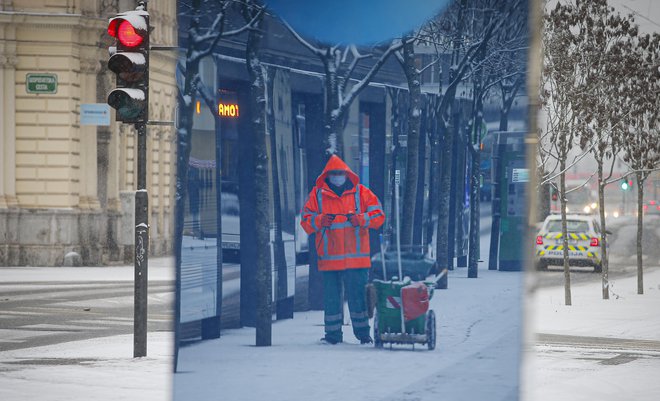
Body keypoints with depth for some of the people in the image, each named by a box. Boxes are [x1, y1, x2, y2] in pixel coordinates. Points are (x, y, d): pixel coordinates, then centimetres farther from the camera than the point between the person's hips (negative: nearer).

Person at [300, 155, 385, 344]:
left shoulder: (361, 192, 7)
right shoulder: (317, 194, 8)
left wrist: (360, 219, -13)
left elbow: (378, 215, 4)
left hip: (356, 257, -1)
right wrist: (320, 221, -13)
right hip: (329, 257, 1)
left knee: (358, 296, 0)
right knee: (331, 297, 4)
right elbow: (306, 221, 7)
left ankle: (363, 332, 8)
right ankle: (333, 334, 11)